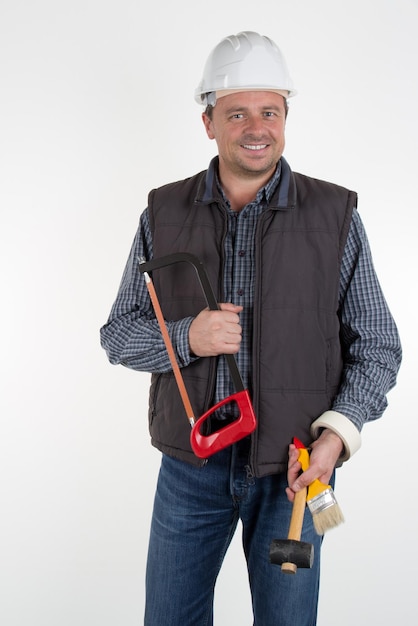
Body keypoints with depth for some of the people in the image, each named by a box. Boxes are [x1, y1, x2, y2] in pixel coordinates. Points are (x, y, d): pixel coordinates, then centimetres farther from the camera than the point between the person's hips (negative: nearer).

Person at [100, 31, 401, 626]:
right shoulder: (164, 214, 0)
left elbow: (377, 345, -1)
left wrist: (337, 433, -15)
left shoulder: (336, 216, -5)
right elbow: (118, 334, 3)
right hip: (190, 464, 2)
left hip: (295, 466, -1)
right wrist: (186, 337, -18)